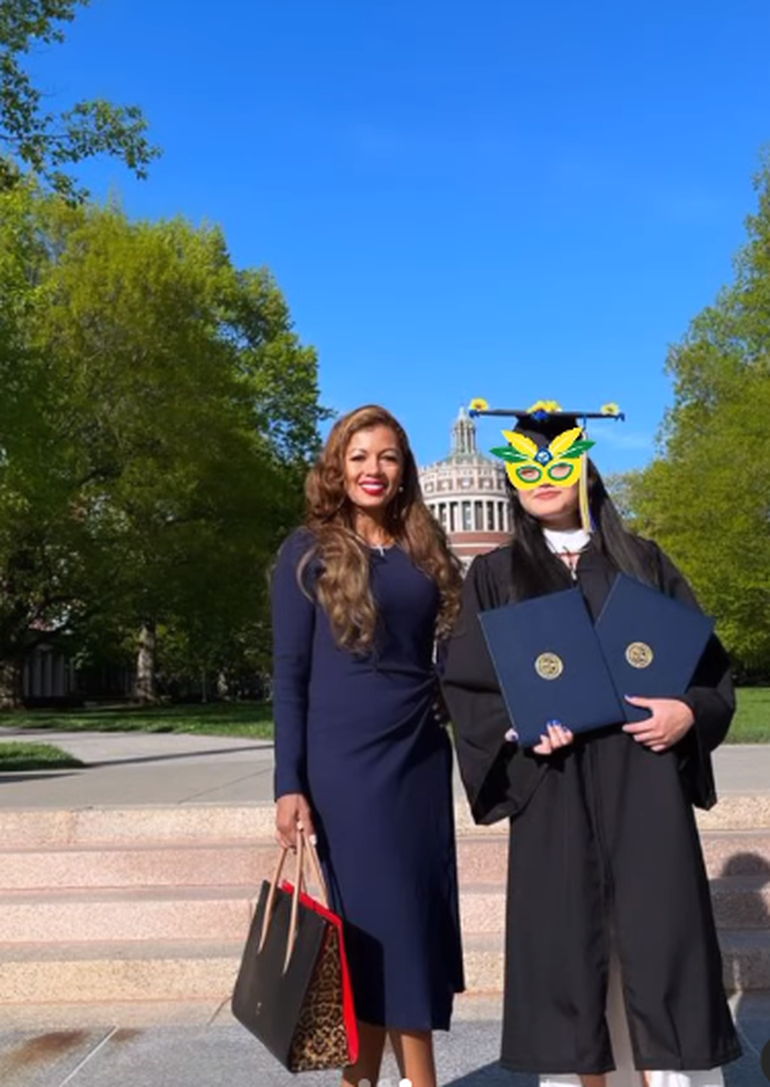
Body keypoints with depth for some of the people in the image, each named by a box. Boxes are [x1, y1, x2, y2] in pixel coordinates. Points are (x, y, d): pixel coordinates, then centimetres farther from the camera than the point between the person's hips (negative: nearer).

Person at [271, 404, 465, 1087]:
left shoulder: (427, 552, 10)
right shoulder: (309, 552, -2)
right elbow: (289, 674, -4)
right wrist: (289, 784, -10)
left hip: (422, 759, 5)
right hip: (345, 761, -5)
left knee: (423, 919, 8)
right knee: (385, 921, 0)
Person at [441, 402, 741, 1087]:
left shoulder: (642, 560, 11)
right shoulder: (495, 576, 7)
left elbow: (707, 660, 10)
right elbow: (465, 684, 3)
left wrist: (689, 712, -10)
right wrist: (516, 727, -15)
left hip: (644, 781, 1)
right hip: (553, 787, 0)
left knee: (655, 944, -1)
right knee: (566, 944, 4)